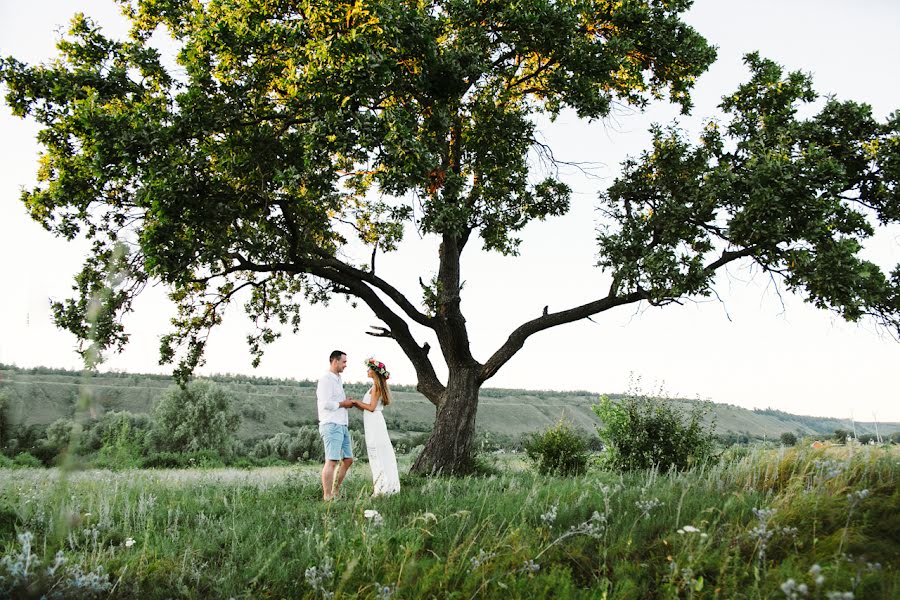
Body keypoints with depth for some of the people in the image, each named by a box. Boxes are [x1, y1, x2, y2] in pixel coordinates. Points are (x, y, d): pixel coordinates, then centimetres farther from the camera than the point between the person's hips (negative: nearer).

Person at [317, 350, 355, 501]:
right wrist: (343, 404, -9)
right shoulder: (326, 380, -10)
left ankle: (335, 493, 18)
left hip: (342, 425, 10)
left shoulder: (338, 380, 20)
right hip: (331, 426, -10)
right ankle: (327, 497, -8)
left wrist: (347, 402, 9)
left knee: (348, 460, 11)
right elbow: (326, 403, -21)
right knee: (331, 461, -11)